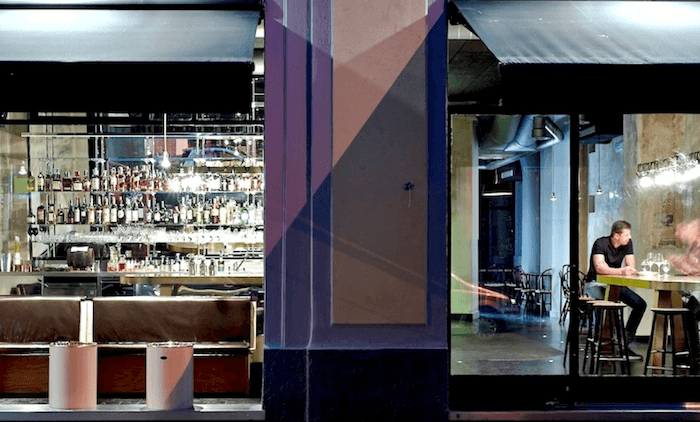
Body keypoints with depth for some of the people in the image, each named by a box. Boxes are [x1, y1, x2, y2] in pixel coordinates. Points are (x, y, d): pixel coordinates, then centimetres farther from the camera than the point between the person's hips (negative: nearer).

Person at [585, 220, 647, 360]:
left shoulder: (627, 244, -2)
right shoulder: (600, 244, -19)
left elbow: (632, 269, -6)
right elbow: (599, 268, -32)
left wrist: (610, 270, -22)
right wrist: (621, 271, -42)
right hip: (596, 284, -6)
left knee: (640, 304, -10)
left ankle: (625, 342, -5)